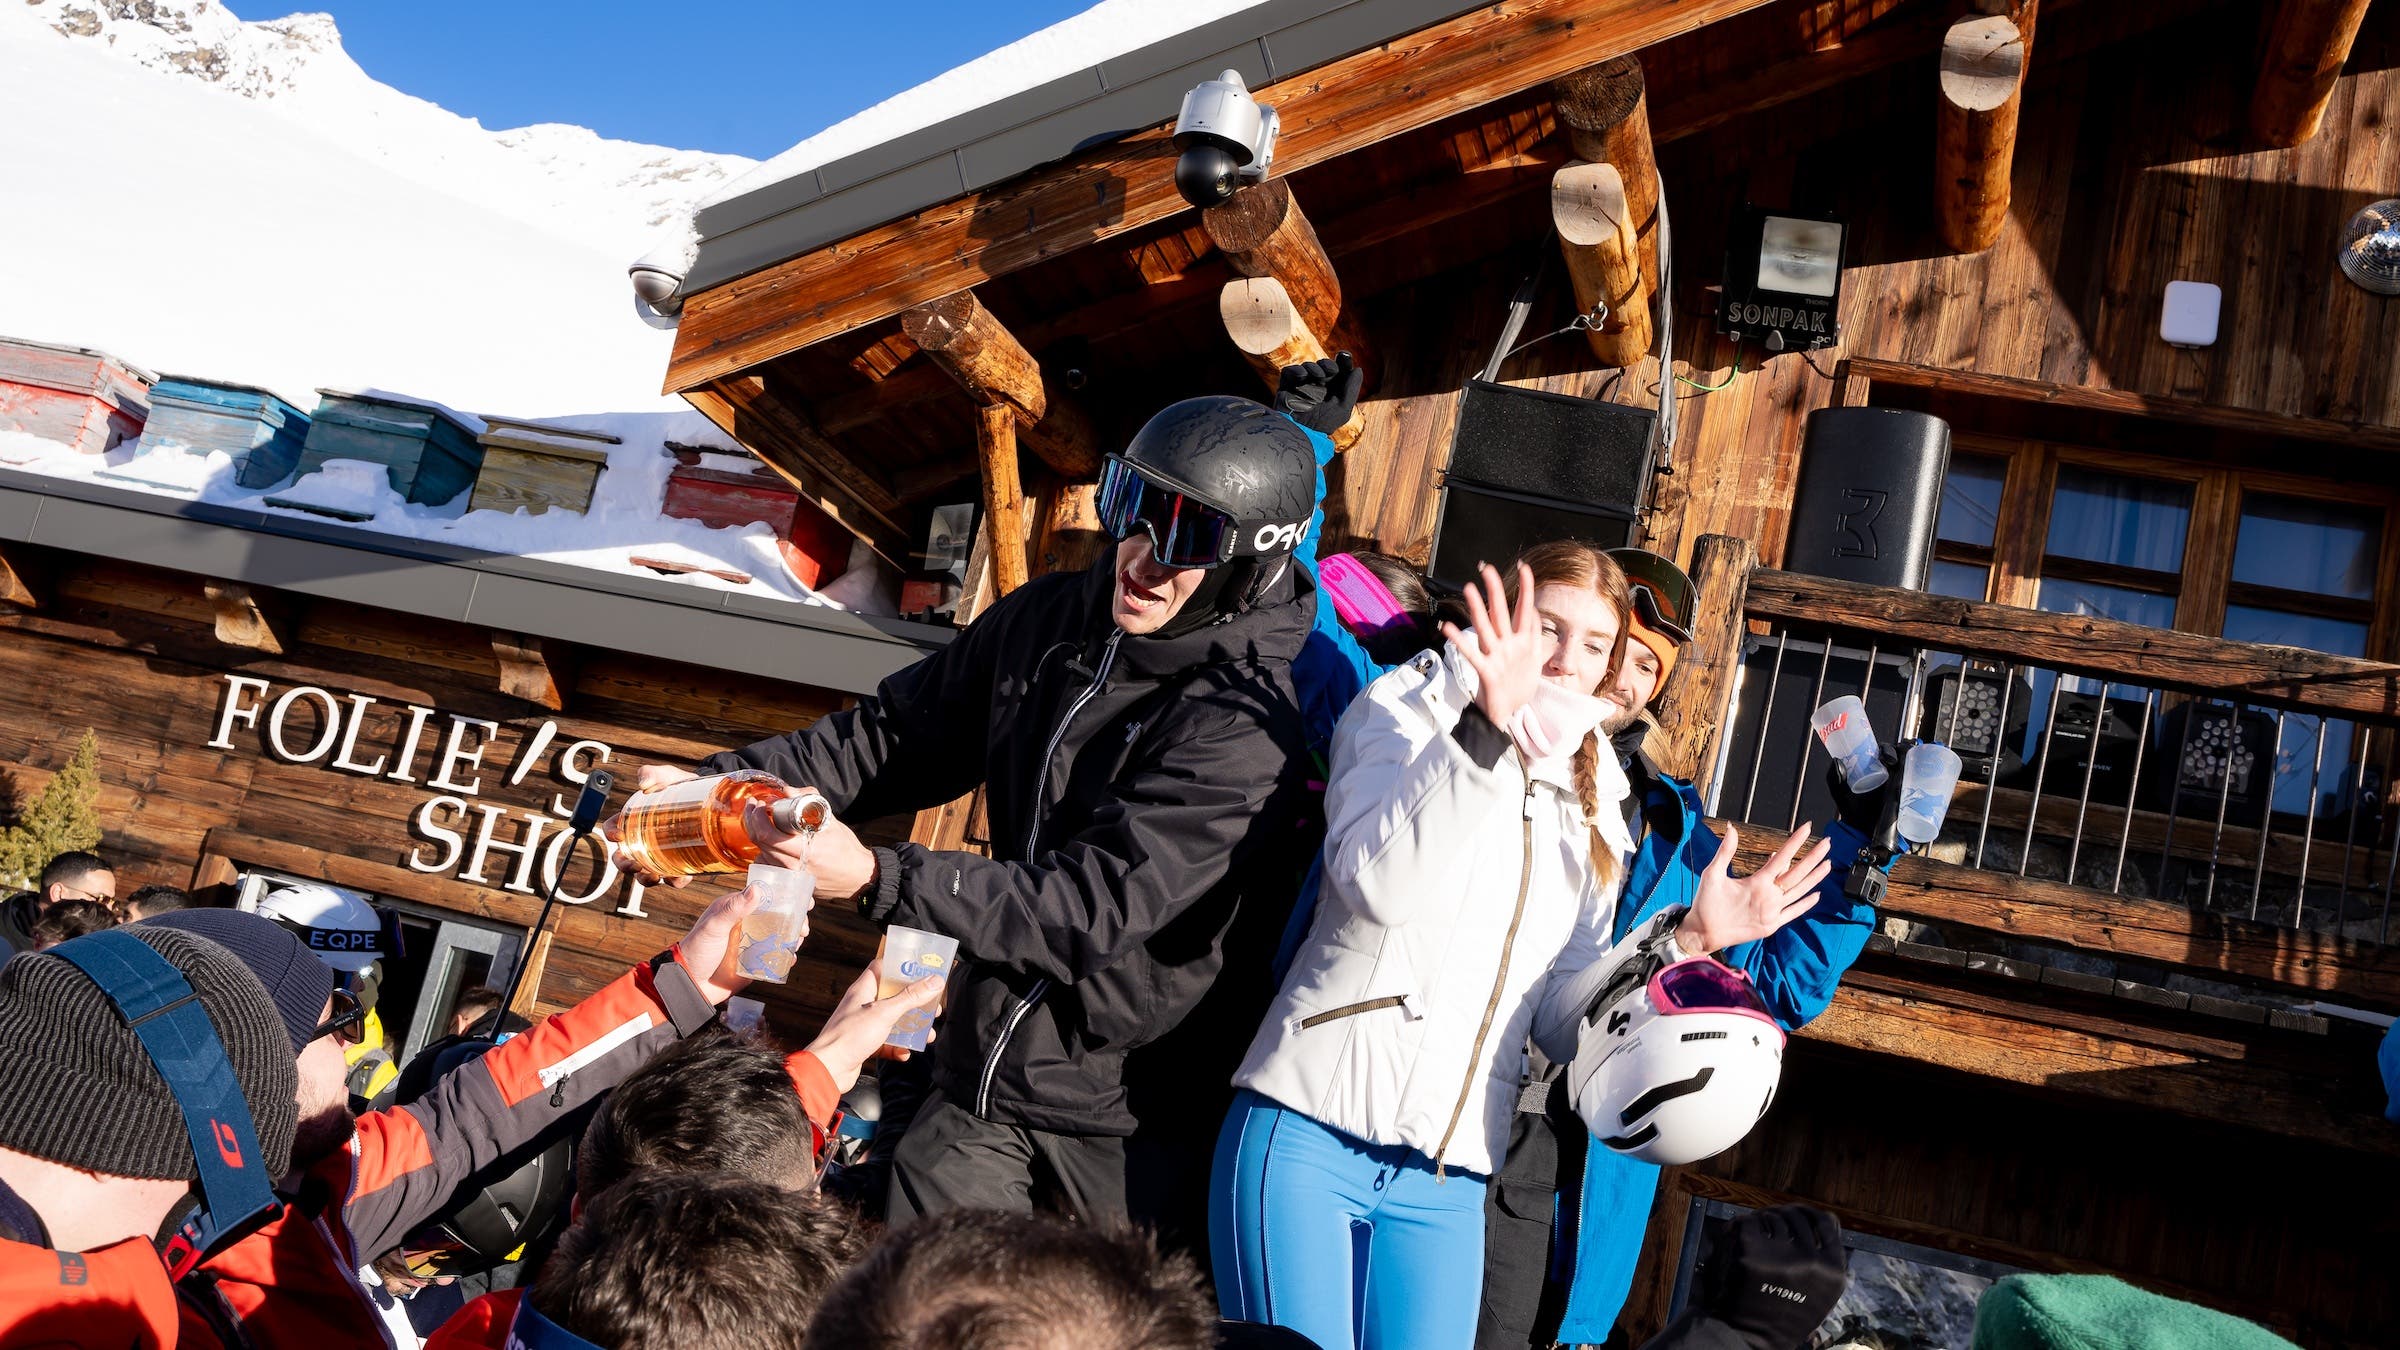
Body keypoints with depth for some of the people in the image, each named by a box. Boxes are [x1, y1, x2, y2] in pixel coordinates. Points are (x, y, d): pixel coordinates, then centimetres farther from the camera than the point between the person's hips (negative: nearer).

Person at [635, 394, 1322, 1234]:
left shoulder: (1246, 731, -20)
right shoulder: (1047, 621, 3)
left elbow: (1098, 907, -25)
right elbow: (900, 735, 14)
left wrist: (875, 878, -31)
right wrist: (722, 785, 2)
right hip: (984, 1078, 6)